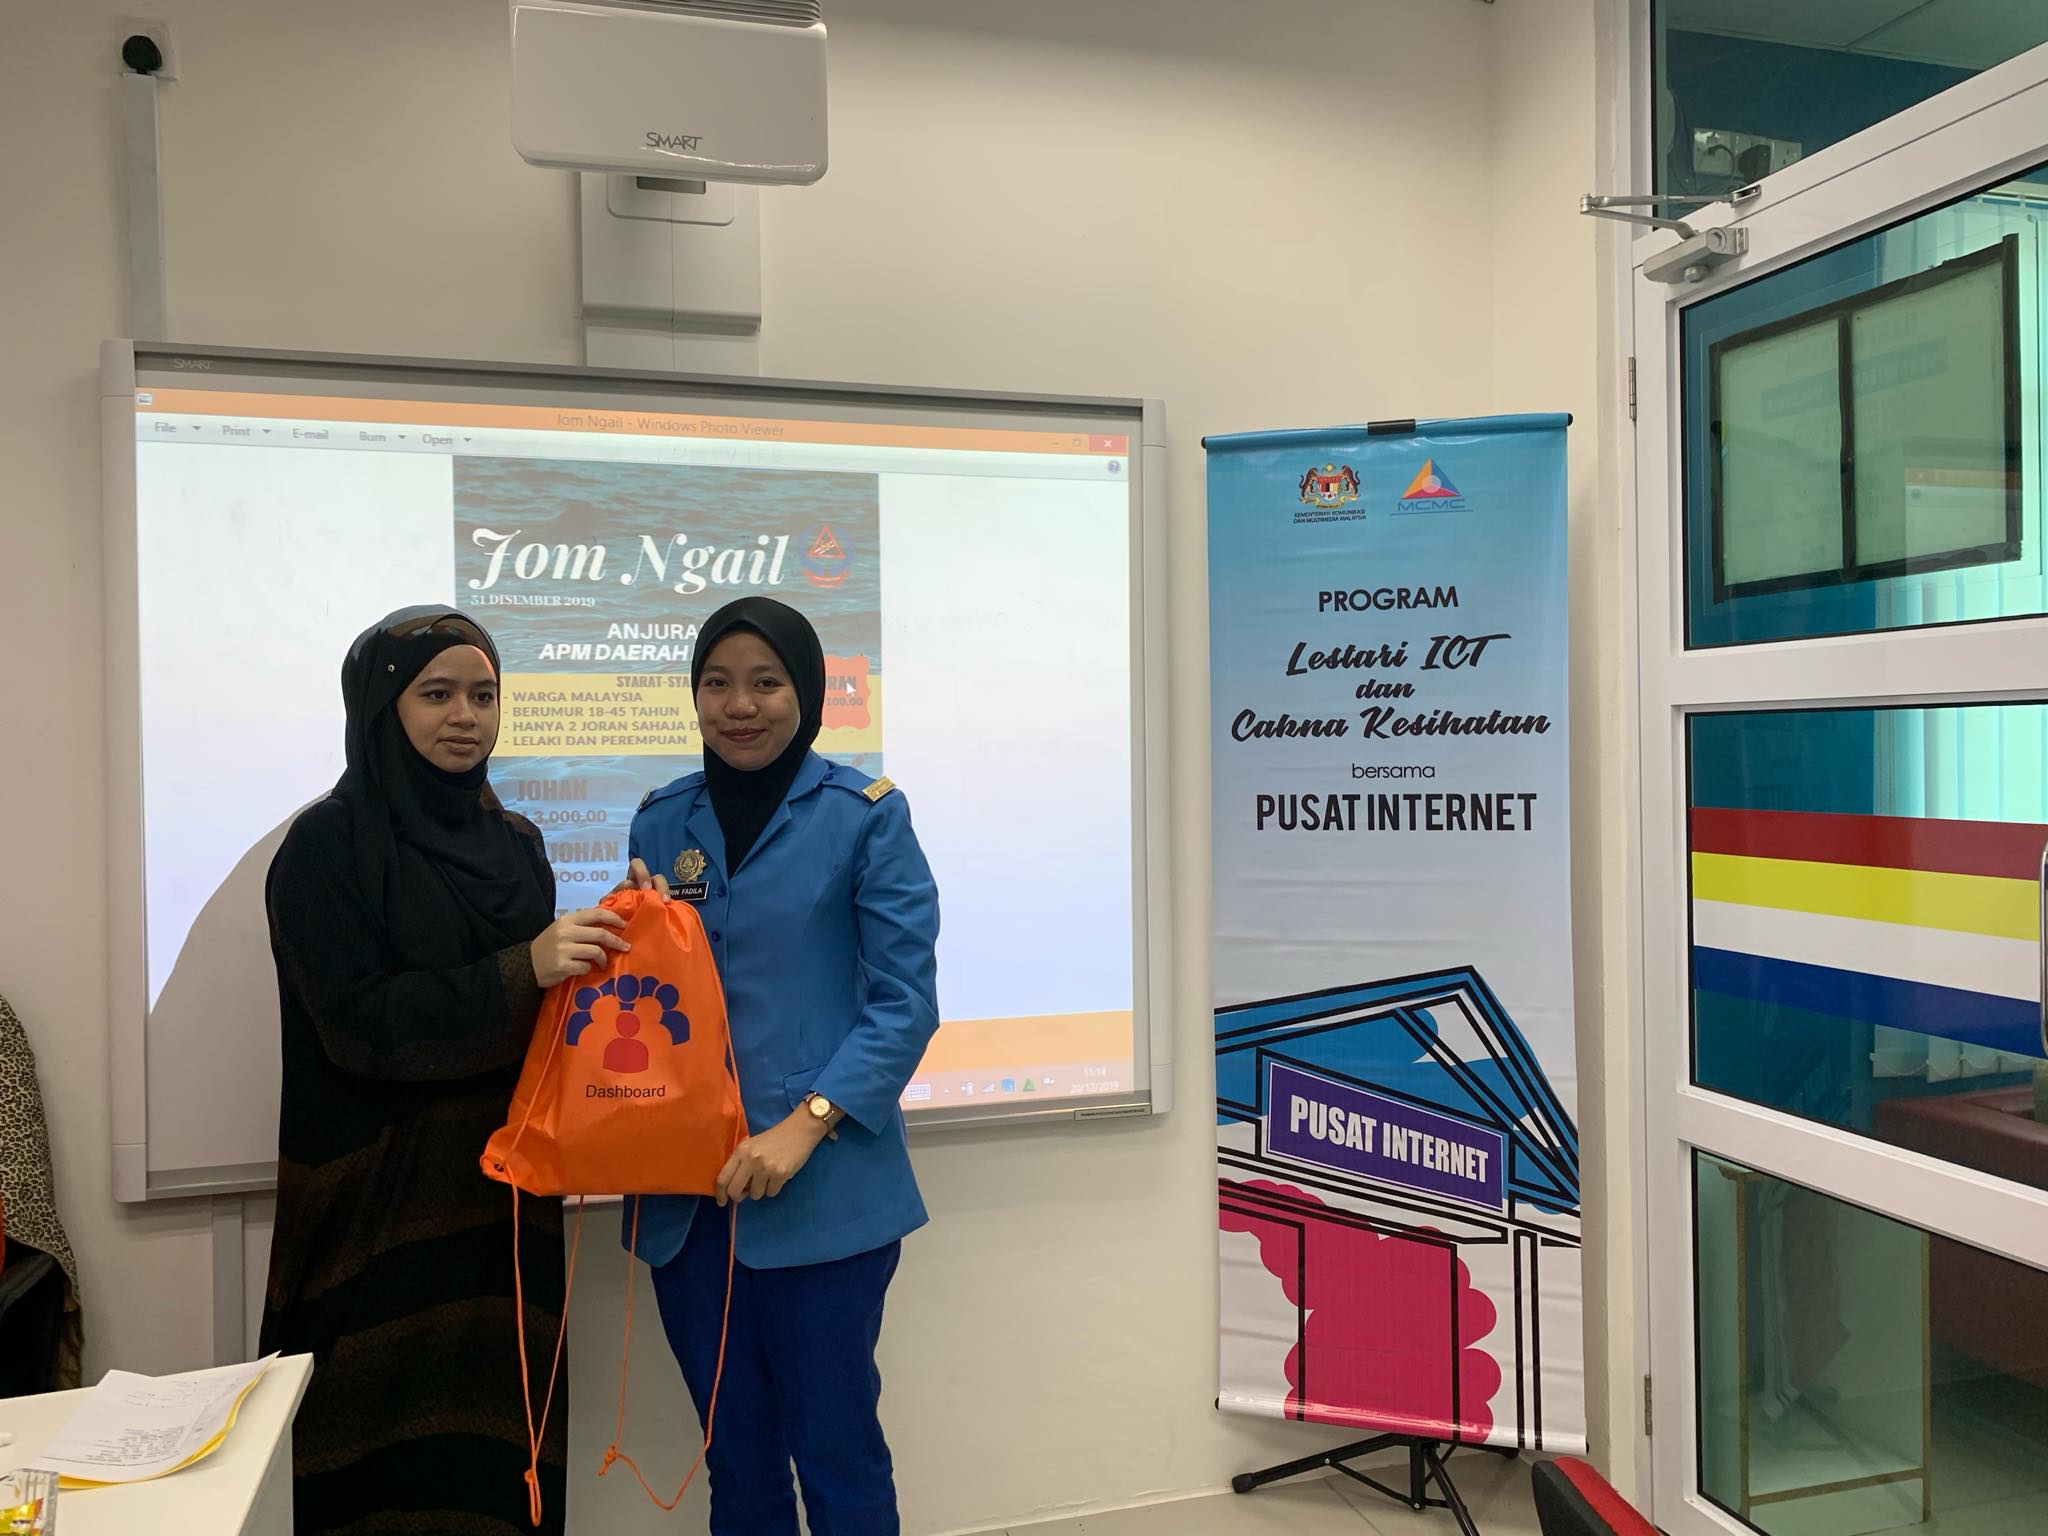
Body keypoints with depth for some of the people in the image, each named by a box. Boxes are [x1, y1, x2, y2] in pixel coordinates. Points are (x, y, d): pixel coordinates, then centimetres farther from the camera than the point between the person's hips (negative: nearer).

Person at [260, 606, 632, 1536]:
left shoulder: (513, 841, 10)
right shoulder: (329, 846, -7)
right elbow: (361, 1023, -15)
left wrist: (612, 939, -5)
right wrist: (522, 970, -23)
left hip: (503, 1190, 5)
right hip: (381, 1200, -5)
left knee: (499, 1436, 10)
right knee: (395, 1456, 2)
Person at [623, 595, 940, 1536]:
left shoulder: (865, 814, -5)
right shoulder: (661, 821, 8)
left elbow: (903, 999, -9)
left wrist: (806, 1124, -19)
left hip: (823, 1190, -4)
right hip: (686, 1192, 4)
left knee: (833, 1444, 7)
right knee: (734, 1449, 17)